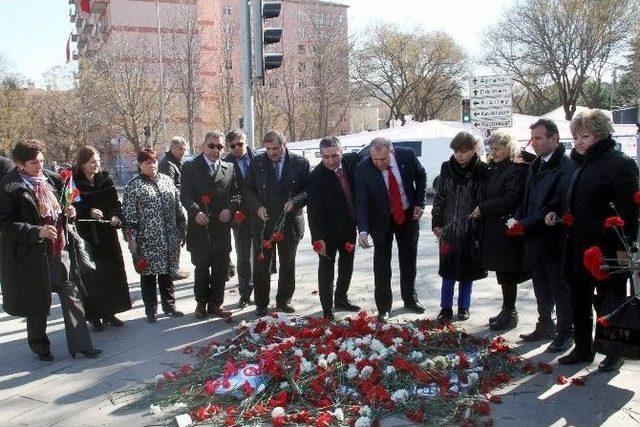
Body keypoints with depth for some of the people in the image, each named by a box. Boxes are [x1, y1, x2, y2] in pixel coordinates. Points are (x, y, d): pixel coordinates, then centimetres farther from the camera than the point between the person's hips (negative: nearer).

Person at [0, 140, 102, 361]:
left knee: (71, 297, 5)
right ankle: (40, 347, 31)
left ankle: (80, 344, 14)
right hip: (33, 253, -5)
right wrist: (37, 231, -24)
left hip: (60, 247, 5)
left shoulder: (52, 179, 6)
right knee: (39, 303, 10)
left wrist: (68, 212, 0)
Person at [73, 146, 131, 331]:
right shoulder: (73, 182, -4)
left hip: (107, 233, 4)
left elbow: (116, 203, 9)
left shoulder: (106, 180, 7)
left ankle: (109, 313, 20)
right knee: (90, 277, 0)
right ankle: (94, 316, 10)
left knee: (112, 273, 7)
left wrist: (116, 217, -9)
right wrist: (89, 211, -21)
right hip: (85, 236, -4)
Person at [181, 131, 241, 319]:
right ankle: (201, 303, 25)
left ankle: (215, 304, 21)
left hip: (222, 228, 3)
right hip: (199, 228, -2)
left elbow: (236, 193, 11)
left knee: (221, 269, 8)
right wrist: (196, 211, -23)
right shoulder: (191, 167, 1)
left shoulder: (229, 168, 10)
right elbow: (185, 195, -6)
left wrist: (230, 209, -8)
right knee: (201, 268, 10)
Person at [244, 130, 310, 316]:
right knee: (261, 265, 4)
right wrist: (257, 207, -10)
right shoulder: (257, 163, 2)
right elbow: (248, 190, 7)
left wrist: (294, 202, -17)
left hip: (290, 222, 0)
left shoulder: (300, 163, -1)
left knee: (288, 264, 12)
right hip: (263, 222, 0)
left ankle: (284, 300, 28)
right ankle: (261, 304, 16)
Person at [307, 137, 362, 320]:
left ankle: (341, 299, 37)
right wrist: (318, 238, -28)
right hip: (329, 231, -6)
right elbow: (314, 211, -21)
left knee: (347, 265, 19)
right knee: (326, 268, 4)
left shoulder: (352, 160, -8)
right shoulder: (316, 177, -21)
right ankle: (327, 309, 14)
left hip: (349, 226, 6)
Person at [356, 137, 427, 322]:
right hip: (381, 220, -2)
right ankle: (383, 307, 13)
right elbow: (361, 202, -23)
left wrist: (420, 203, -6)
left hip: (408, 215, 2)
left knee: (409, 260, 15)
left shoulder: (407, 155, -19)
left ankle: (410, 299, 34)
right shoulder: (363, 168, -24)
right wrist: (363, 230, -34)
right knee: (382, 264, 0)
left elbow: (421, 177, 1)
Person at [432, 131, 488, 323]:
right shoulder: (447, 168, 0)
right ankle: (446, 309, 15)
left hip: (472, 231, -2)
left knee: (467, 272, 11)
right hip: (449, 228, 2)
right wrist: (436, 222, 5)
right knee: (448, 271, 5)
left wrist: (482, 231, -8)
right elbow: (439, 196, 8)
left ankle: (463, 307, 26)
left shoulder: (483, 171, -8)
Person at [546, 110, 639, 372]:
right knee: (579, 303, 16)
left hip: (606, 250, -8)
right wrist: (556, 213, 6)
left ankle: (615, 353, 22)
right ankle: (583, 349, 30)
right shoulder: (577, 164, 13)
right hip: (577, 247, 8)